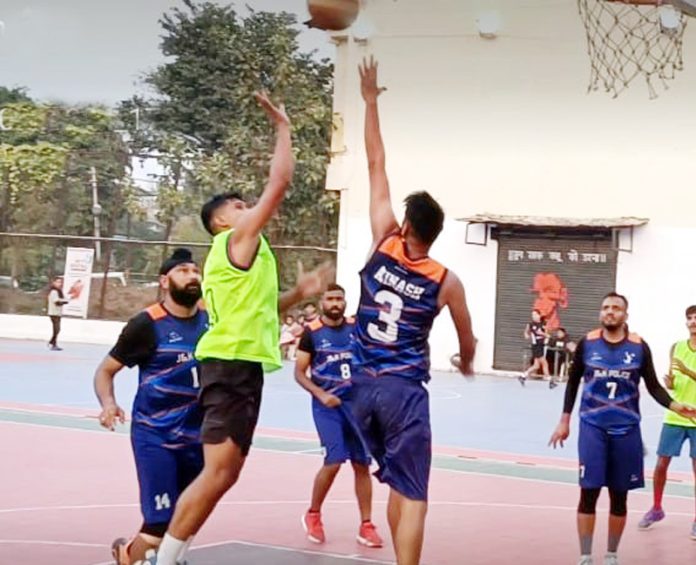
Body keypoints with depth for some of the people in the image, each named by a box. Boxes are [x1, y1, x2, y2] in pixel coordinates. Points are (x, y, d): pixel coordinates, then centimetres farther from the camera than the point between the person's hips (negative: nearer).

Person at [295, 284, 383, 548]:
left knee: (362, 464, 4)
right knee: (334, 462, -13)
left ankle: (366, 526, 13)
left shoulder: (357, 327, 3)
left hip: (356, 402, 4)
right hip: (327, 405, -3)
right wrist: (321, 395, -16)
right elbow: (299, 372, -3)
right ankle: (313, 515, 11)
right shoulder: (312, 332, -5)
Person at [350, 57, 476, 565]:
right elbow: (467, 340, 13)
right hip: (404, 390, -4)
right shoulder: (446, 282, -4)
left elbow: (377, 167, 4)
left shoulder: (382, 246, -2)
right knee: (413, 496, -4)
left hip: (364, 385, 4)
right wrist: (466, 362, 37)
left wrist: (371, 101, 9)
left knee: (398, 486, 19)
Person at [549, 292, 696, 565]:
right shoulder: (587, 343, -1)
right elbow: (573, 382, 9)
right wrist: (564, 420, 8)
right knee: (589, 492, -5)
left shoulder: (639, 347, -2)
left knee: (619, 496, 8)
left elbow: (653, 386, 4)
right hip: (592, 426, -1)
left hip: (626, 429, 1)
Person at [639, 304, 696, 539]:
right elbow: (672, 384, 9)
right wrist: (669, 381, -13)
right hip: (674, 416, 3)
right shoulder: (677, 347, 5)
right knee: (661, 464, 6)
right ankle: (656, 509, 25)